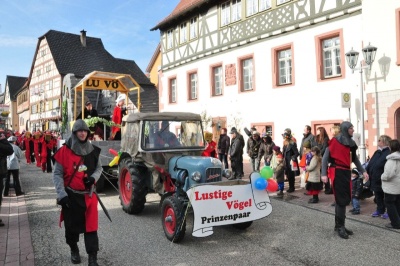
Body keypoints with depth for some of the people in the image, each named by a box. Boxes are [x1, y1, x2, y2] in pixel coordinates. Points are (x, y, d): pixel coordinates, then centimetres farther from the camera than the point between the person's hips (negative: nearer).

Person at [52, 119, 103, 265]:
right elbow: (57, 174, -8)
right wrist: (61, 194, -15)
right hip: (71, 195, -2)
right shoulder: (65, 151, -9)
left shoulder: (93, 151, 0)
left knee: (91, 226, -1)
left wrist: (93, 177, -9)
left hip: (88, 195, 2)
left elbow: (99, 168, 13)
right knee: (71, 225, 14)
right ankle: (74, 250, 38)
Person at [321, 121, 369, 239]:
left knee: (345, 199, 11)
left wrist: (363, 171, 10)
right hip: (337, 172, -7)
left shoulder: (351, 143, 12)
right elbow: (325, 158, -9)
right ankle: (339, 226, 5)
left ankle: (340, 225, 22)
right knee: (341, 200, -5)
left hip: (346, 172, 7)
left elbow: (354, 158, 19)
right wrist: (323, 174, -15)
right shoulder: (334, 141, -9)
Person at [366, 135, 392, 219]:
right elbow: (370, 164, 14)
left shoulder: (388, 153, -16)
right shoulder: (377, 152, 11)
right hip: (375, 180, 8)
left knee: (386, 197, 8)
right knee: (378, 196, 17)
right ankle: (380, 210, 29)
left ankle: (387, 211, 21)